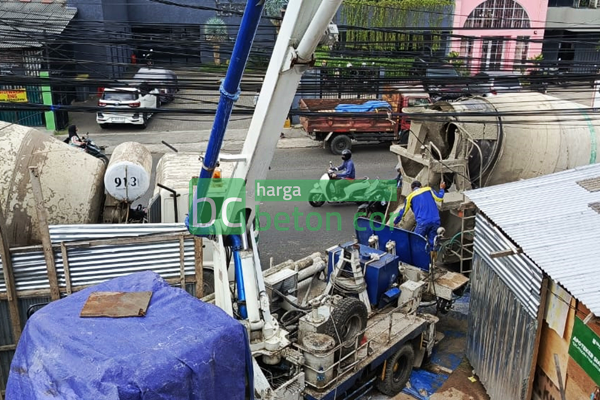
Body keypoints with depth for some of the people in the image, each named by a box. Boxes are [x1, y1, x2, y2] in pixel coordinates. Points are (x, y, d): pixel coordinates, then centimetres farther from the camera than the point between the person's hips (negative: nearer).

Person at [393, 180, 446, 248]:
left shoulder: (410, 196, 12)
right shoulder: (428, 189, 14)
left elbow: (403, 212, 17)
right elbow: (439, 198, 10)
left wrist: (395, 222, 29)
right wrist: (442, 188, 29)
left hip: (423, 222, -2)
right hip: (435, 221, 3)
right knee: (432, 242, 8)